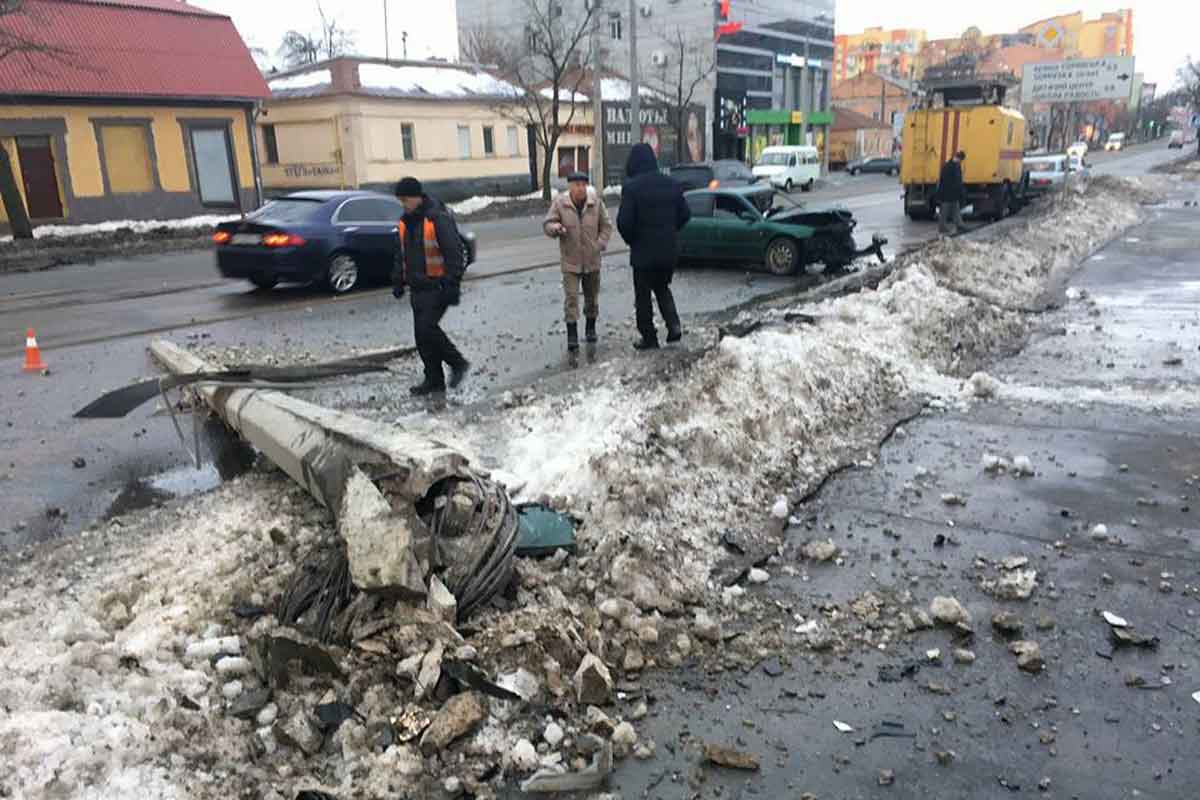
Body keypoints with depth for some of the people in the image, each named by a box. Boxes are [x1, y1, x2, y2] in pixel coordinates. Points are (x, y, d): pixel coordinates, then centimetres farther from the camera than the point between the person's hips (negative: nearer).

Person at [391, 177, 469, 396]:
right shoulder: (405, 222, 12)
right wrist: (398, 281, 19)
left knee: (427, 327, -16)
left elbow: (454, 253, -17)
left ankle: (458, 363, 4)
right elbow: (401, 254, 23)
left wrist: (452, 285, -20)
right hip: (418, 287, 8)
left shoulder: (438, 219, -14)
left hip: (437, 286, -8)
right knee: (421, 335, 7)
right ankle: (434, 380, 16)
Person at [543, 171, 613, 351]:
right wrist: (555, 228, -24)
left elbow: (606, 225, 6)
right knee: (571, 297, -9)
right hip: (570, 260, -2)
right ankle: (572, 334, -5)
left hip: (592, 259, 2)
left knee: (592, 295, 15)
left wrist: (600, 244, -6)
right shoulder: (560, 203, -7)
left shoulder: (596, 201, -3)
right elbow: (547, 224, -2)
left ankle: (591, 328, 33)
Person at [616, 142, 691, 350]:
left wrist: (631, 240, 2)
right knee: (662, 288, 23)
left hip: (644, 251, -5)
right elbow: (685, 214, 7)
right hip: (669, 250, 5)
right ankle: (673, 324, 5)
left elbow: (624, 222, -17)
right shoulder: (671, 184, 3)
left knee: (643, 295, 8)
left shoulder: (631, 187, -15)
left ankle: (649, 338, 13)